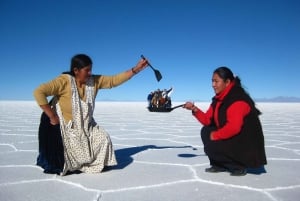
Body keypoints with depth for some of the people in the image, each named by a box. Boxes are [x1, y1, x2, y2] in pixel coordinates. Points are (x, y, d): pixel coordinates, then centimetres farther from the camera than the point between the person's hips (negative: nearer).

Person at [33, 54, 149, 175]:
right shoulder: (64, 81, -24)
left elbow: (114, 80, -8)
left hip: (85, 126, 6)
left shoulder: (94, 81, -8)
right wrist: (52, 116, -28)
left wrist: (136, 69, -14)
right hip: (63, 126, -5)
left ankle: (94, 164, 19)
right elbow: (38, 92, -29)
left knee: (104, 139, -6)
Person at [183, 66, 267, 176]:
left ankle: (239, 166, -1)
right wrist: (195, 109, -8)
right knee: (206, 131, 8)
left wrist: (215, 136, -19)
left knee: (211, 147, -20)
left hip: (247, 145, -10)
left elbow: (233, 127, -33)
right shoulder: (219, 98, 7)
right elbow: (208, 120, 6)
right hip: (232, 138, 10)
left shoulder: (237, 99, -23)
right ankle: (220, 165, 14)